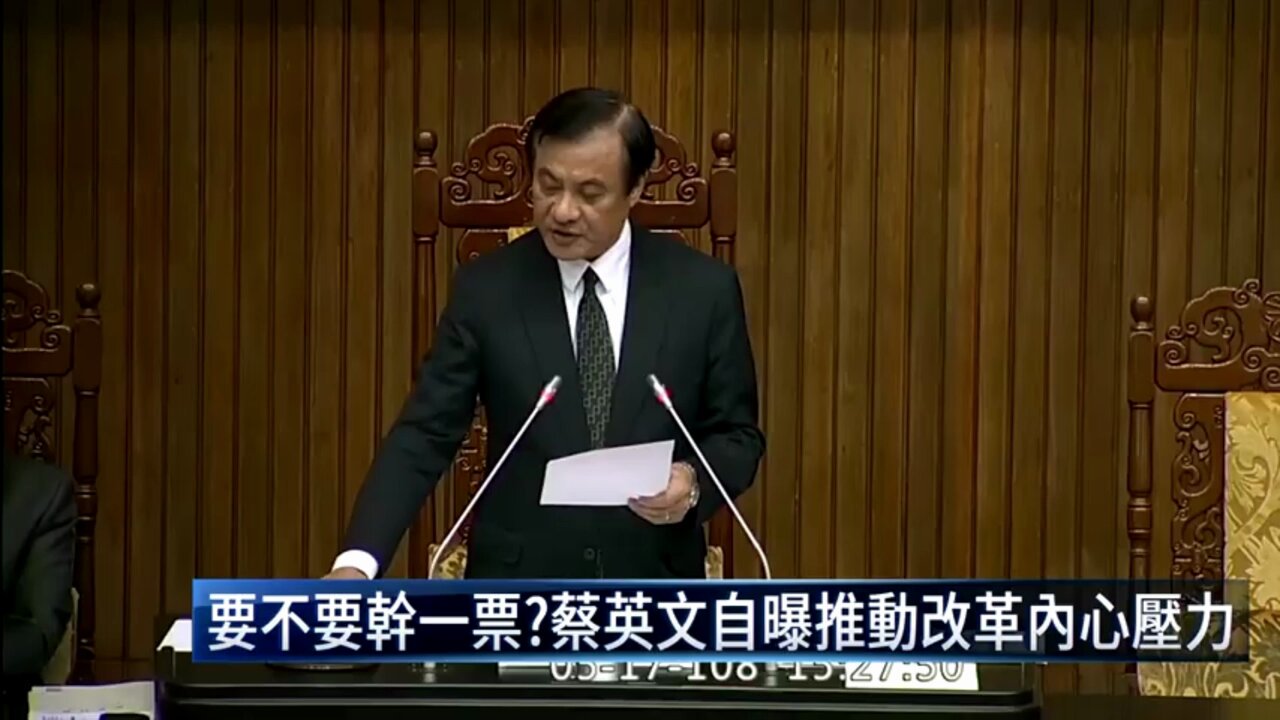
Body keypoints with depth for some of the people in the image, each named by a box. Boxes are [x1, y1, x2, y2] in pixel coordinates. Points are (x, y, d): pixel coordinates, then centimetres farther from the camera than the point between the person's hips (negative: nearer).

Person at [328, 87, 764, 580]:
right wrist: (358, 561, -17)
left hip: (653, 589, 0)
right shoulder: (484, 289, -1)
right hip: (518, 589, 0)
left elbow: (738, 435, 7)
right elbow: (425, 434, -4)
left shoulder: (704, 289, 0)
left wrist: (694, 481, -16)